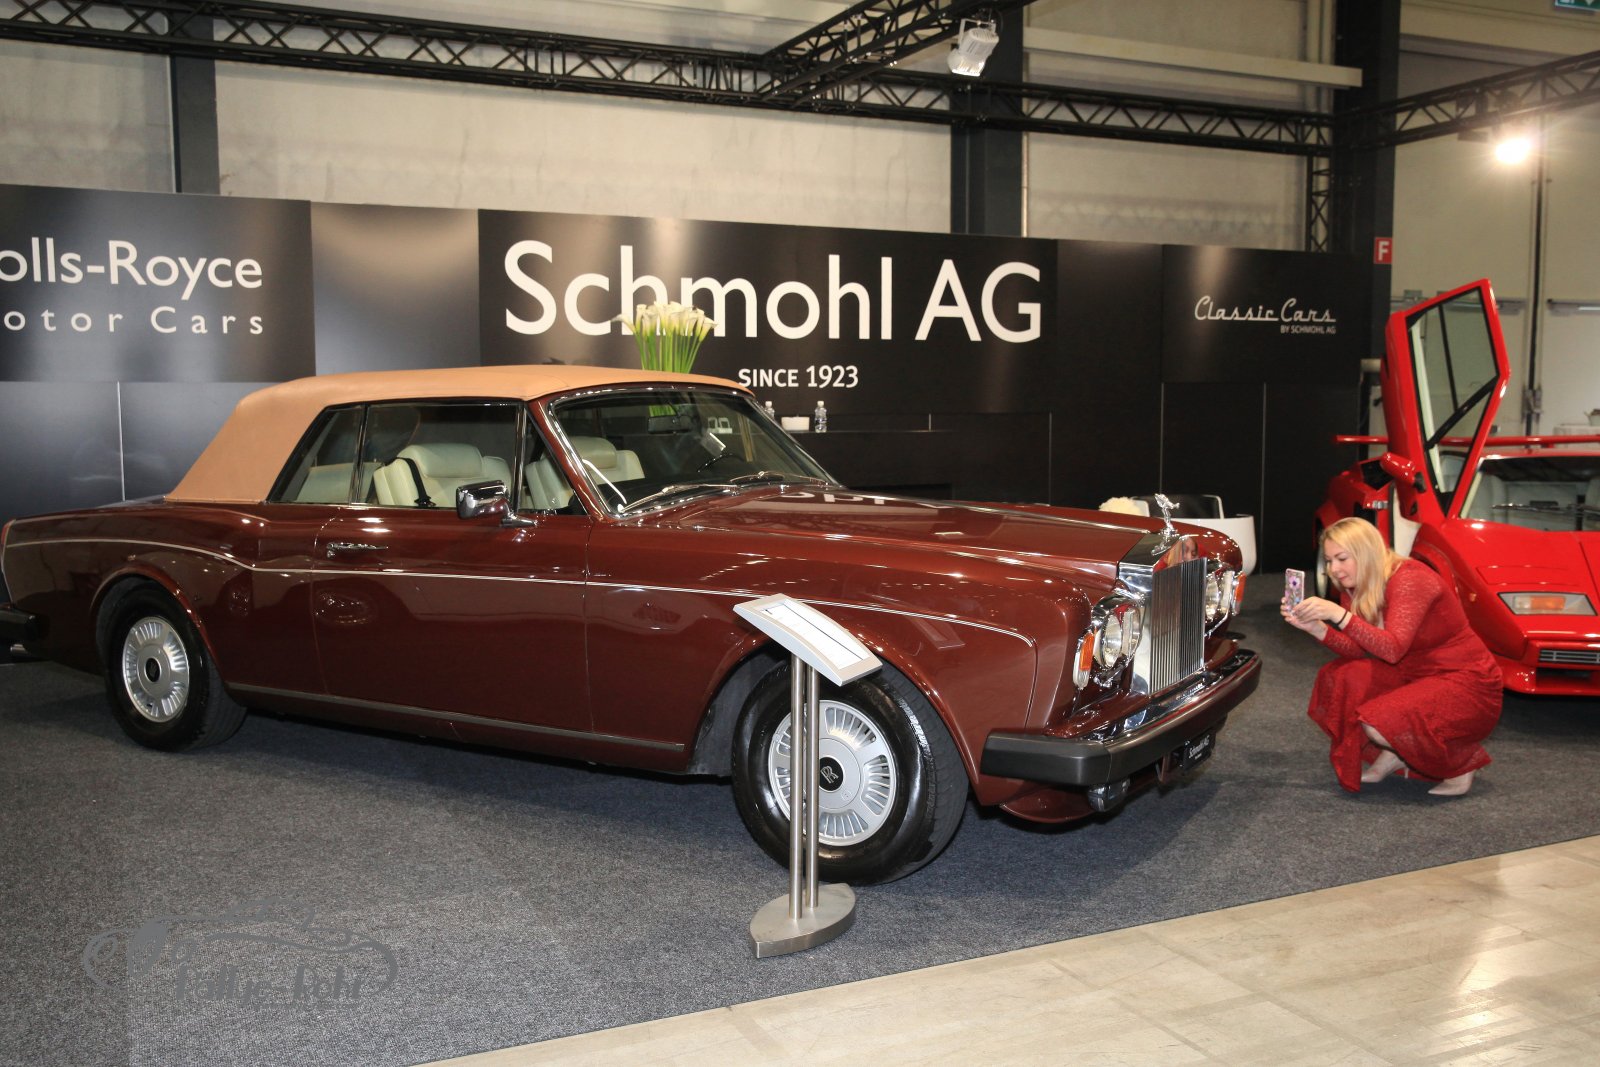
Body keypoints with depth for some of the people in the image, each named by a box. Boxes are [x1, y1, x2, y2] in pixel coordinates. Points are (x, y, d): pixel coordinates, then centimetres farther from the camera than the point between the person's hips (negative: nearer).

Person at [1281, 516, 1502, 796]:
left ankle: (1461, 759, 0)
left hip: (1467, 683, -8)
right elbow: (1359, 650, -6)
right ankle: (1393, 755, 6)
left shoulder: (1410, 580, -23)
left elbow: (1392, 649, -33)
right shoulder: (1356, 588, 3)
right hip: (1415, 675, 8)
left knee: (1379, 724, -27)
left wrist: (1339, 614, -41)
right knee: (1336, 677, -10)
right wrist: (1314, 627, -21)